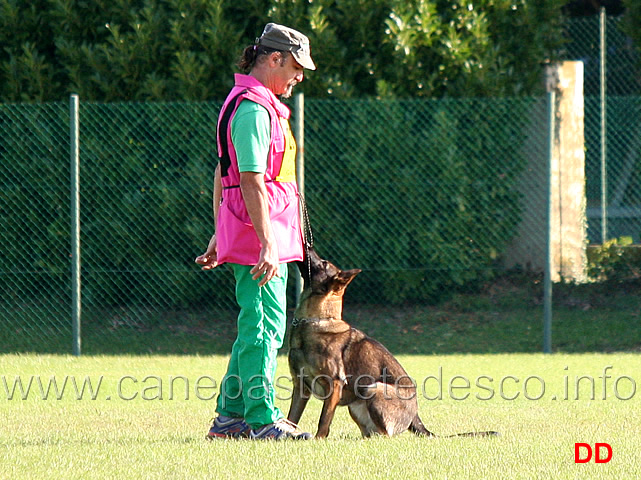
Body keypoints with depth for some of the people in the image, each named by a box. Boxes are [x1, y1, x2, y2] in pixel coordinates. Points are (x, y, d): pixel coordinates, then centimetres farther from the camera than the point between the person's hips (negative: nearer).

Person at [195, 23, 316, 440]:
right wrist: (267, 243, -25)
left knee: (256, 327, 14)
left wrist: (219, 235, 25)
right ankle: (262, 419, -4)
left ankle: (230, 417, 17)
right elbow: (251, 182, -21)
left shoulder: (245, 102, 19)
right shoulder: (255, 109, -15)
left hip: (241, 232, 11)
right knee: (266, 326, -7)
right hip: (260, 234, -11)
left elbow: (222, 172, 23)